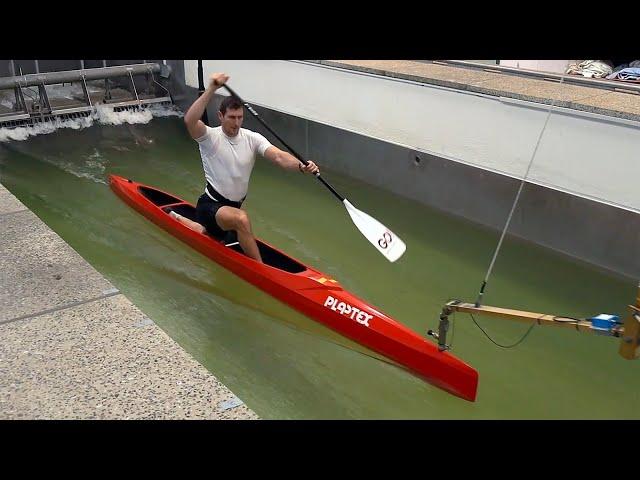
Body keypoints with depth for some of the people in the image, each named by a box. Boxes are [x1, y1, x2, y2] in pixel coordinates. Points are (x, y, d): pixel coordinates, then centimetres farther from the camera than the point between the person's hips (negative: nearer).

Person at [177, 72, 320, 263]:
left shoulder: (252, 138, -7)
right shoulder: (210, 137, -17)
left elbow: (279, 156, -23)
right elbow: (190, 120, -39)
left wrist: (301, 166, -42)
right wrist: (211, 89, -46)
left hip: (233, 205, 6)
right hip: (211, 205, -6)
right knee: (241, 219, -36)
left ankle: (176, 219, 52)